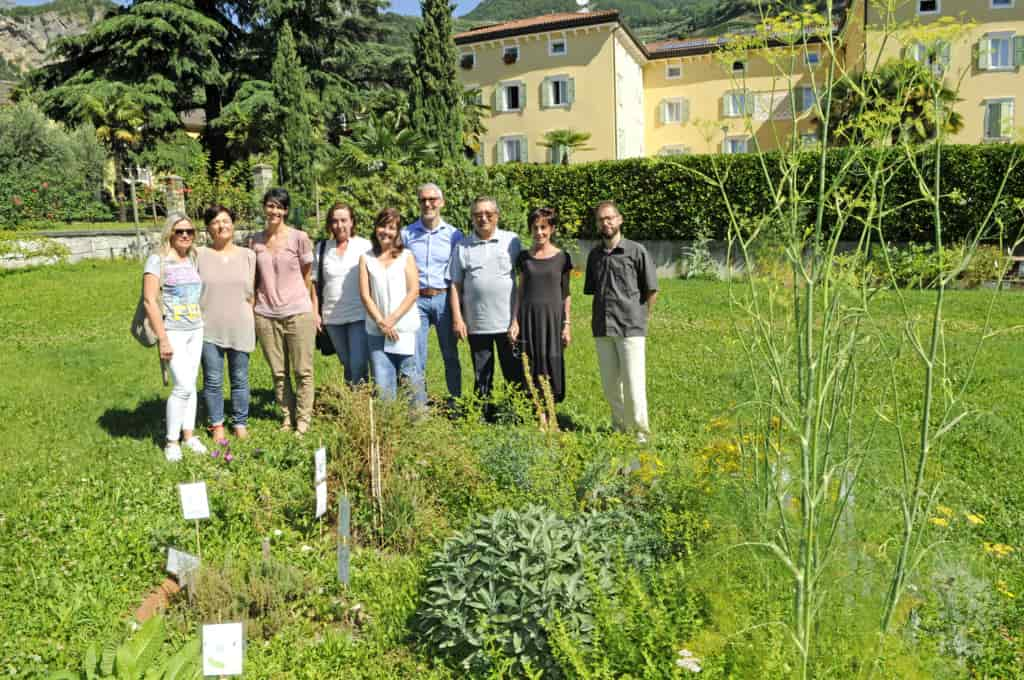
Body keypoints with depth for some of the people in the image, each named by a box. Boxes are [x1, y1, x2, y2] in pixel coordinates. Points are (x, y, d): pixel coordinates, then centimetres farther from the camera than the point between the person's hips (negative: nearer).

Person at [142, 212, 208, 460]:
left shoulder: (193, 259, 10)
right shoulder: (158, 260, -7)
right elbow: (150, 301, -11)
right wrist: (163, 339, -14)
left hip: (196, 330, 5)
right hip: (173, 332, -5)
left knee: (190, 384, 9)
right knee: (184, 385, -9)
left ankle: (189, 435, 20)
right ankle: (172, 442, 5)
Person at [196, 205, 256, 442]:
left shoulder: (247, 255, 6)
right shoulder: (200, 255, 1)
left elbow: (251, 293, 8)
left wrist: (252, 324, 6)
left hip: (240, 328, 1)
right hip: (209, 329, -1)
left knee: (240, 378, 9)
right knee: (212, 380, 6)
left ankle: (240, 423, 23)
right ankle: (217, 424, 21)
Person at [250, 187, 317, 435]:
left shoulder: (299, 238, -2)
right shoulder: (255, 241, 7)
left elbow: (308, 277, 2)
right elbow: (253, 280, 13)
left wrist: (314, 309, 1)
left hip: (298, 313, -3)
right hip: (266, 315, 3)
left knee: (303, 371, 1)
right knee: (278, 373, 9)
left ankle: (303, 419, 12)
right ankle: (287, 416, 21)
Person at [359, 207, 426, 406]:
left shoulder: (406, 256, 6)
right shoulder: (366, 258, 10)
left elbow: (413, 291, -2)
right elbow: (365, 294, 3)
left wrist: (392, 319, -10)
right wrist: (380, 321, -9)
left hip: (405, 328, -1)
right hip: (377, 330, 1)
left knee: (412, 377, 1)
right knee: (382, 384, 0)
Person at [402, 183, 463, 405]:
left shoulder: (454, 234, 4)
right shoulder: (406, 234, 5)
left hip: (444, 298, 0)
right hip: (416, 300, 0)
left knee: (450, 354, 8)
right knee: (415, 356, 2)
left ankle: (456, 401, 21)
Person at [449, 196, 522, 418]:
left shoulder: (512, 241, 4)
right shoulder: (462, 246, 7)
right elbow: (456, 285, 6)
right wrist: (457, 318, -2)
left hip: (508, 322, -1)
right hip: (476, 324, 1)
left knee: (515, 374, 4)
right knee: (481, 377, 11)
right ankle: (483, 418, 21)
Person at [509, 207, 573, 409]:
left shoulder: (561, 258, 3)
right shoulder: (524, 257, 7)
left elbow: (566, 294, 6)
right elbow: (520, 291, 8)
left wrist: (567, 324, 1)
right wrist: (514, 321, 1)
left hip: (553, 316, -1)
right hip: (528, 316, 1)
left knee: (551, 364, -1)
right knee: (529, 365, 1)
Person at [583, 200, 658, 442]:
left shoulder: (636, 251, -3)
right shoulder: (594, 255, 12)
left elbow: (652, 289, 2)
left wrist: (640, 318, 5)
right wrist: (600, 317, 12)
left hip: (630, 328, -5)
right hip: (602, 329, 5)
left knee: (633, 383, -5)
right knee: (609, 384, 9)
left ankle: (640, 433, 6)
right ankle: (620, 429, 23)